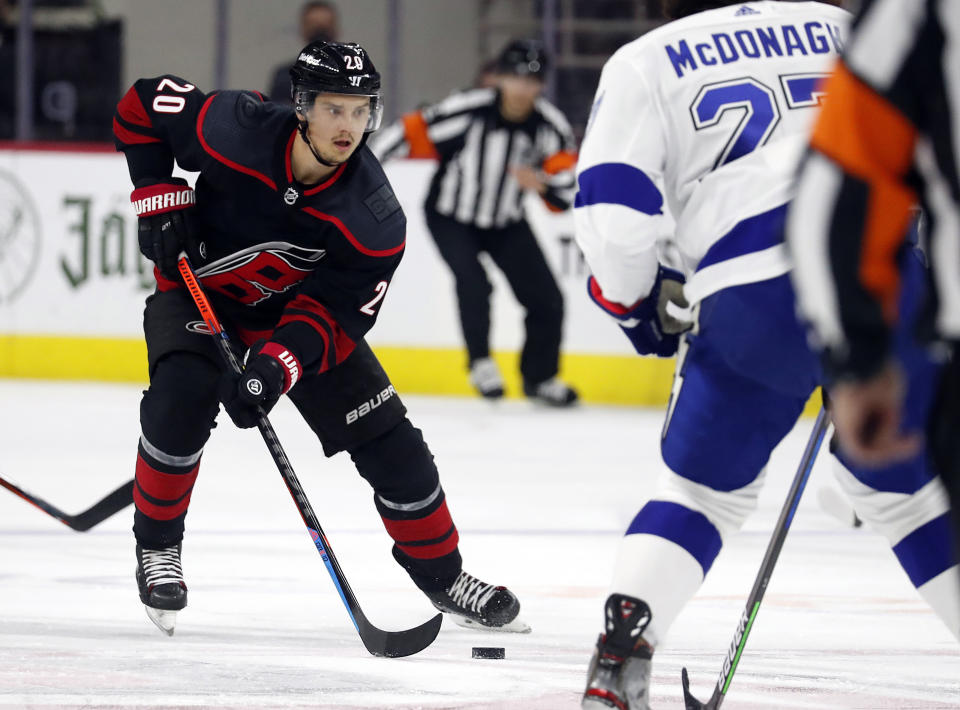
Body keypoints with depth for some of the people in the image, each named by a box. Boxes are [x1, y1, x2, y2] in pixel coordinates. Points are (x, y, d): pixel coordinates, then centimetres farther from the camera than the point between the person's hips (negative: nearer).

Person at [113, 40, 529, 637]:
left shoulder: (374, 221, -28)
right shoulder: (234, 130, -31)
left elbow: (332, 314, -23)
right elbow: (143, 106, -14)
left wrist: (275, 369, -39)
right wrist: (162, 201, -18)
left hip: (299, 305, 2)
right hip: (199, 285, -2)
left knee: (389, 442, -3)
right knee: (183, 398, -30)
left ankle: (443, 576, 17)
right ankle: (157, 550, -8)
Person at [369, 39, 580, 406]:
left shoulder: (549, 126, -16)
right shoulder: (466, 111, -27)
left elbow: (569, 190, -16)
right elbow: (410, 133, -21)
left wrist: (542, 183, -38)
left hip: (506, 223, 4)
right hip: (450, 218, -4)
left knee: (545, 299, 0)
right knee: (473, 283, -27)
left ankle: (539, 377, 23)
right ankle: (480, 362, -3)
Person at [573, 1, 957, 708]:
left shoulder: (645, 61, 16)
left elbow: (612, 204, 4)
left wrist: (636, 303, 20)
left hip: (753, 296, -2)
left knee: (704, 488, 17)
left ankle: (622, 649, 0)